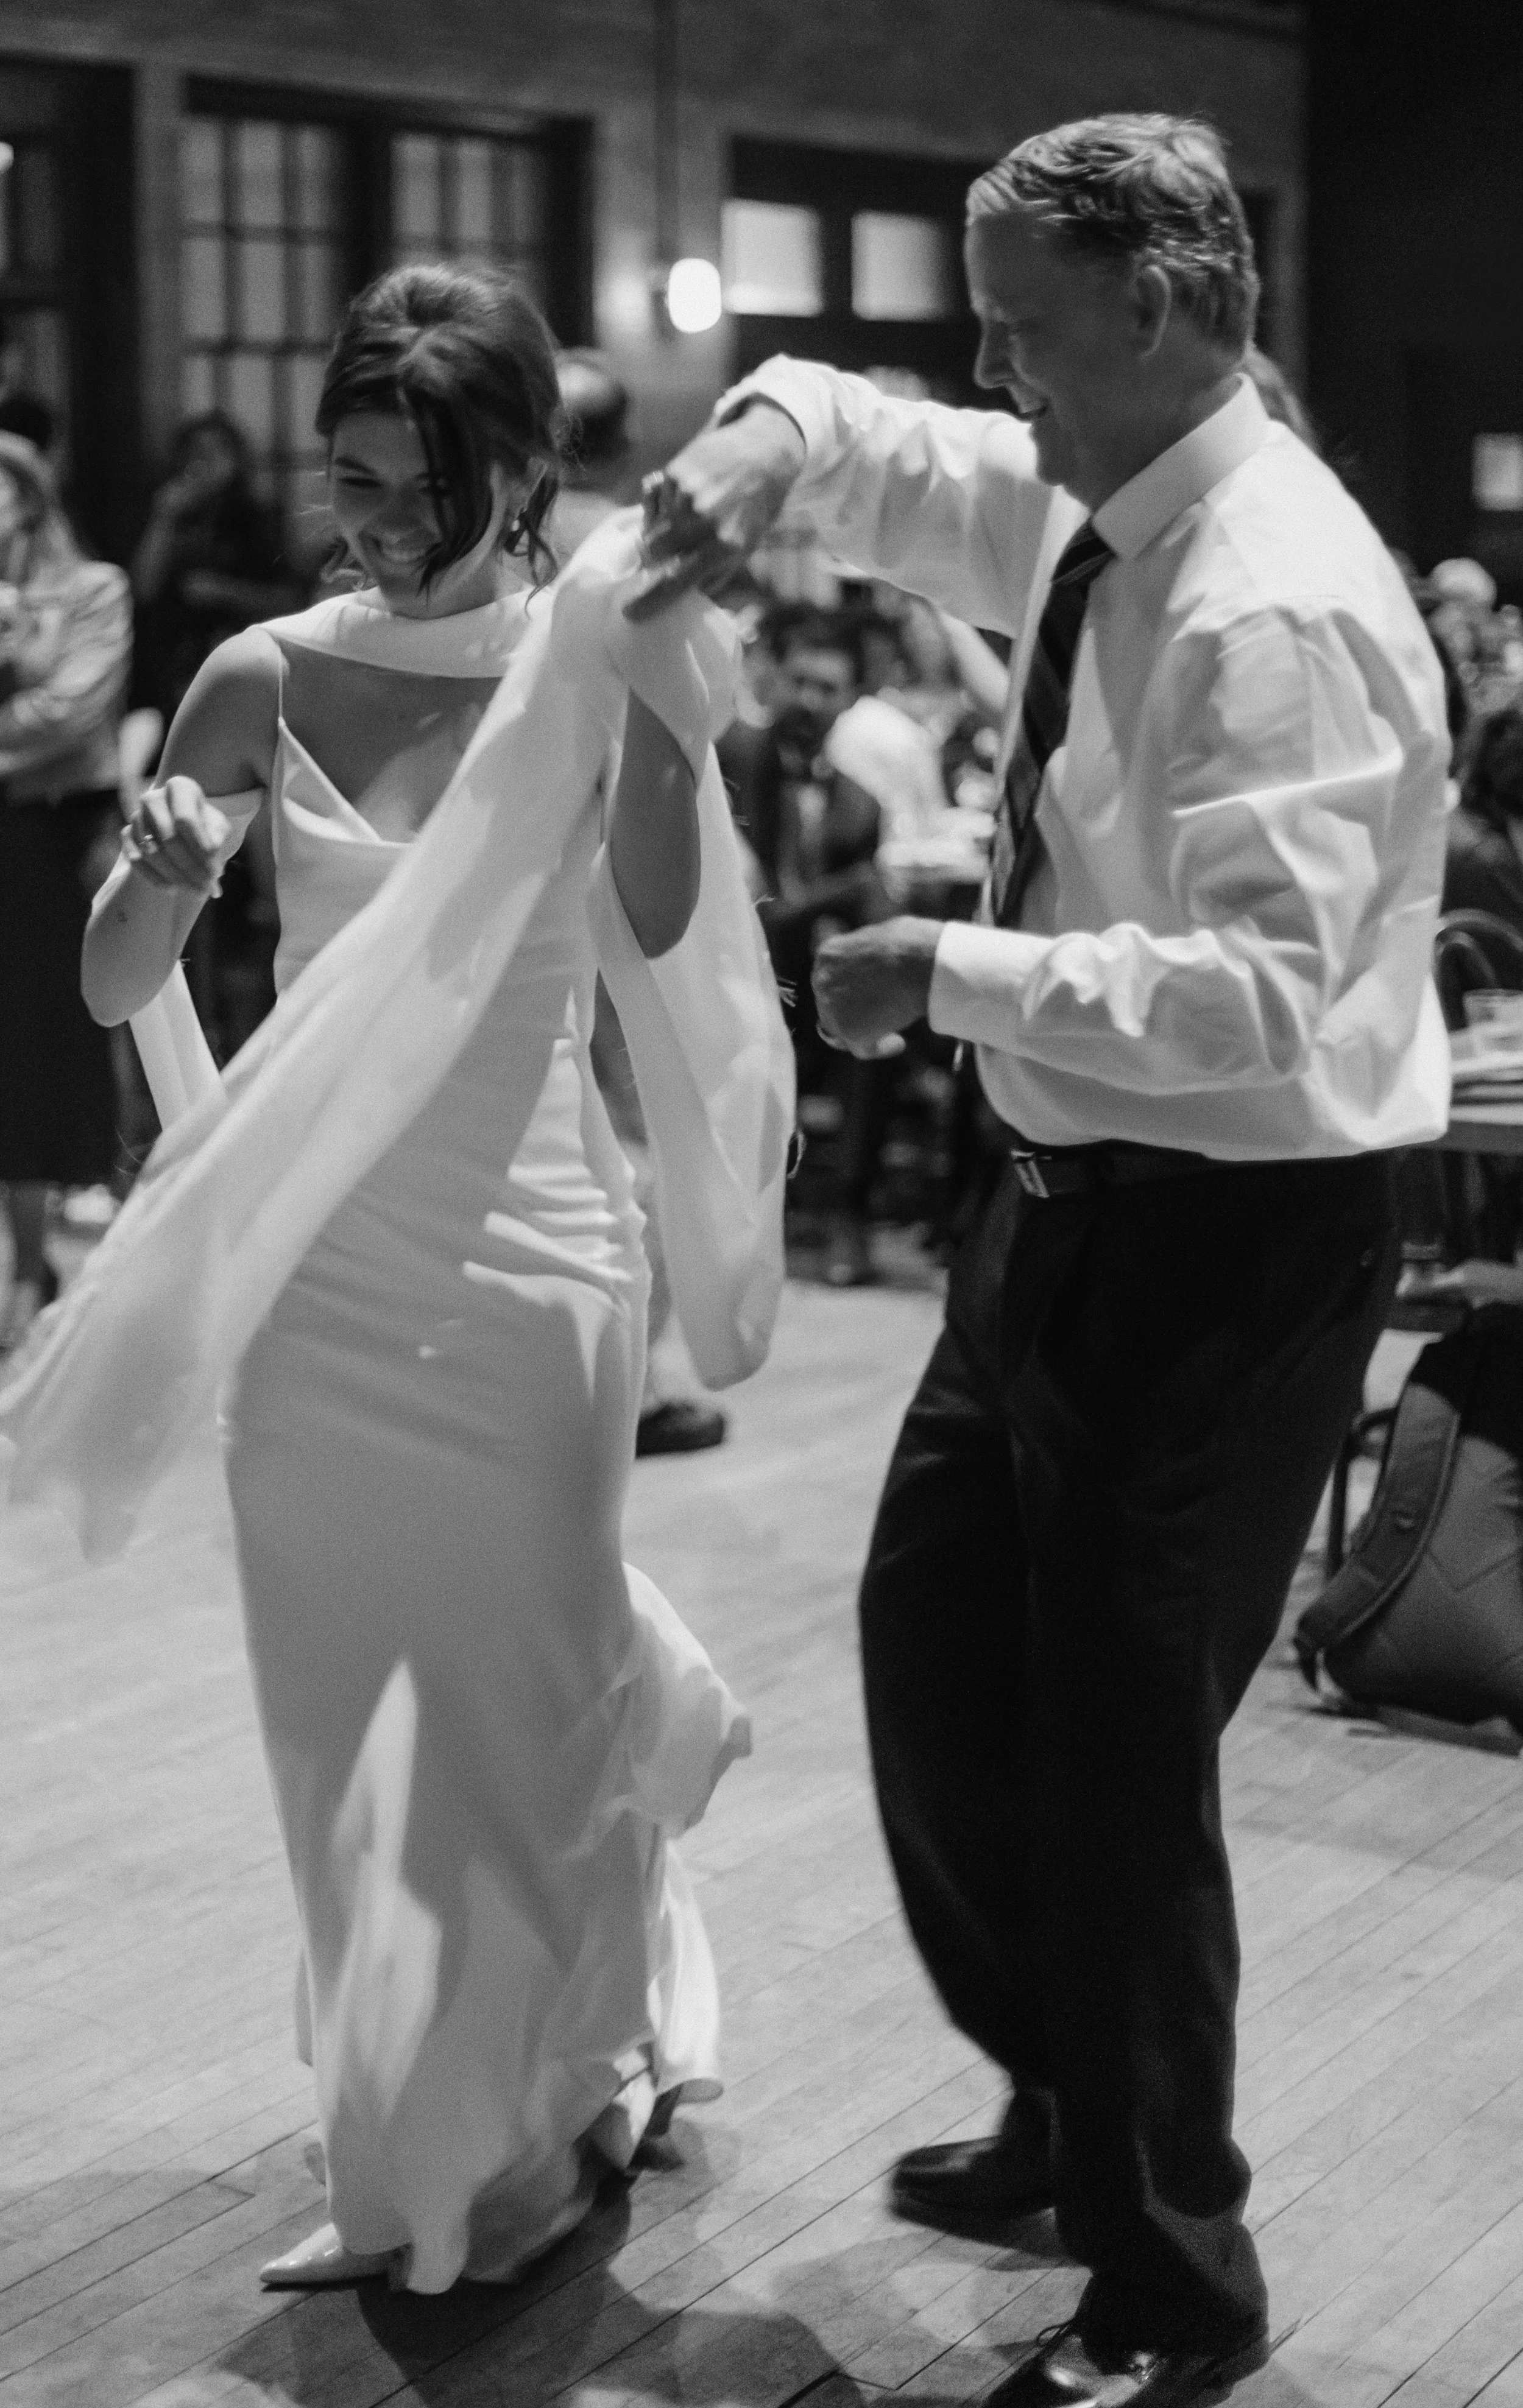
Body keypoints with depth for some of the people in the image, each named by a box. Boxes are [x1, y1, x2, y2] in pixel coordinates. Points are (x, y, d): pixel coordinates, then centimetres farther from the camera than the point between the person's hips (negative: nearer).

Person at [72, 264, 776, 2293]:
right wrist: (161, 872, -19)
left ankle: (512, 2151, 31)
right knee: (346, 1722, 13)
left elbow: (650, 939, -21)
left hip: (524, 1252, -3)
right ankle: (403, 2162, 35)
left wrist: (655, 678, -27)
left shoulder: (582, 668, -5)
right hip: (311, 1264, 3)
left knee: (501, 1710, 7)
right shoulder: (269, 681, -1)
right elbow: (112, 992, 1)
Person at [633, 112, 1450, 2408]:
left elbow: (1256, 991, -30)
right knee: (938, 1645, 19)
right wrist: (772, 436, 1)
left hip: (1231, 1242, -10)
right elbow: (885, 450, 23)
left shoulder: (1276, 606, -22)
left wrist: (955, 973, -26)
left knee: (1118, 1758, -1)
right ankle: (1070, 2109, 41)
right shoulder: (1086, 513, 5)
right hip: (1078, 1197, 10)